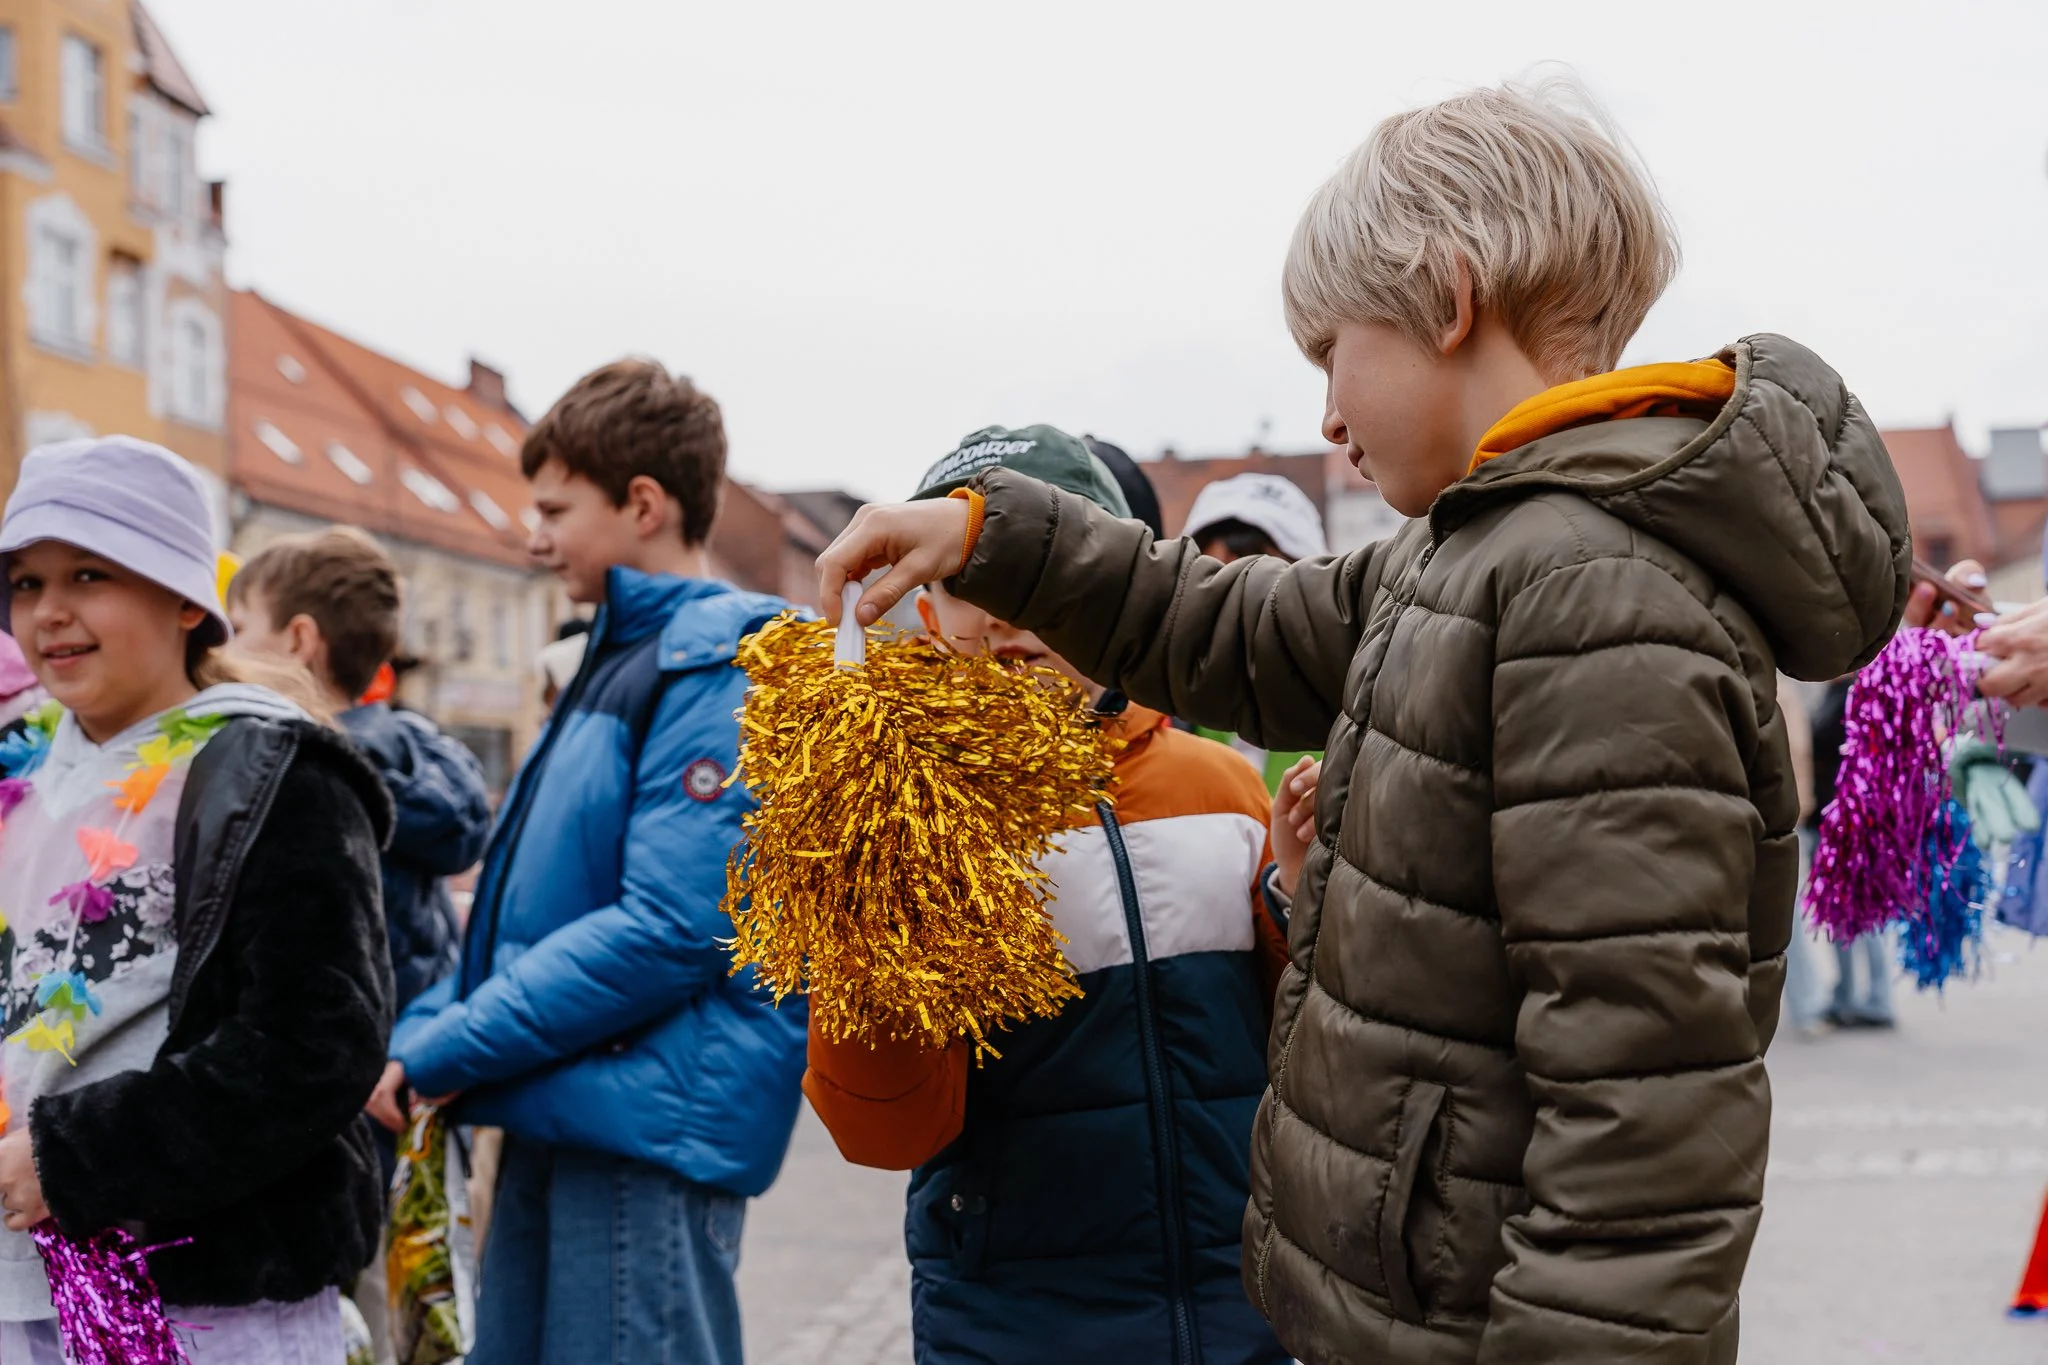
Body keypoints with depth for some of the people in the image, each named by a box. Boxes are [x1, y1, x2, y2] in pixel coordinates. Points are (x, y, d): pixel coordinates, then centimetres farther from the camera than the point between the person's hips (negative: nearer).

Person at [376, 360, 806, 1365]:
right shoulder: (623, 661, 16)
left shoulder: (721, 670, -14)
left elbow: (670, 930, -22)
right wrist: (421, 1034, 4)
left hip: (651, 1128, -9)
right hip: (559, 1126, 9)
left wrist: (435, 1056, -16)